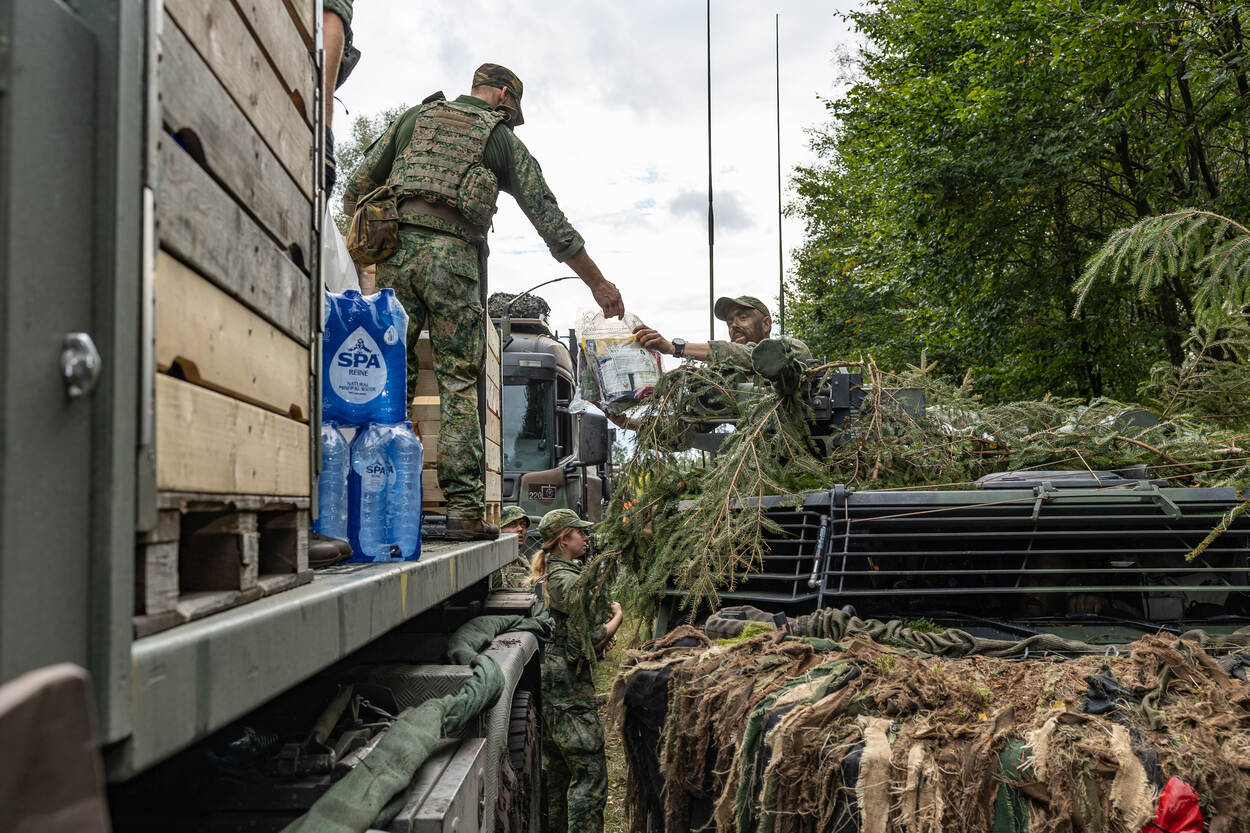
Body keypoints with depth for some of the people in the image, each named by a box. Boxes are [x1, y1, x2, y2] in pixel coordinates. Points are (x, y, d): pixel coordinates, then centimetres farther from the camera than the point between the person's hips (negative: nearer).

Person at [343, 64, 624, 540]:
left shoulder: (414, 118, 23)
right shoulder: (502, 139, 15)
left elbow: (358, 188, 18)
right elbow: (551, 220, 12)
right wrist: (598, 283, 16)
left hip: (394, 249, 3)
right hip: (452, 256, -3)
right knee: (459, 385, 0)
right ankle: (463, 509, -5)